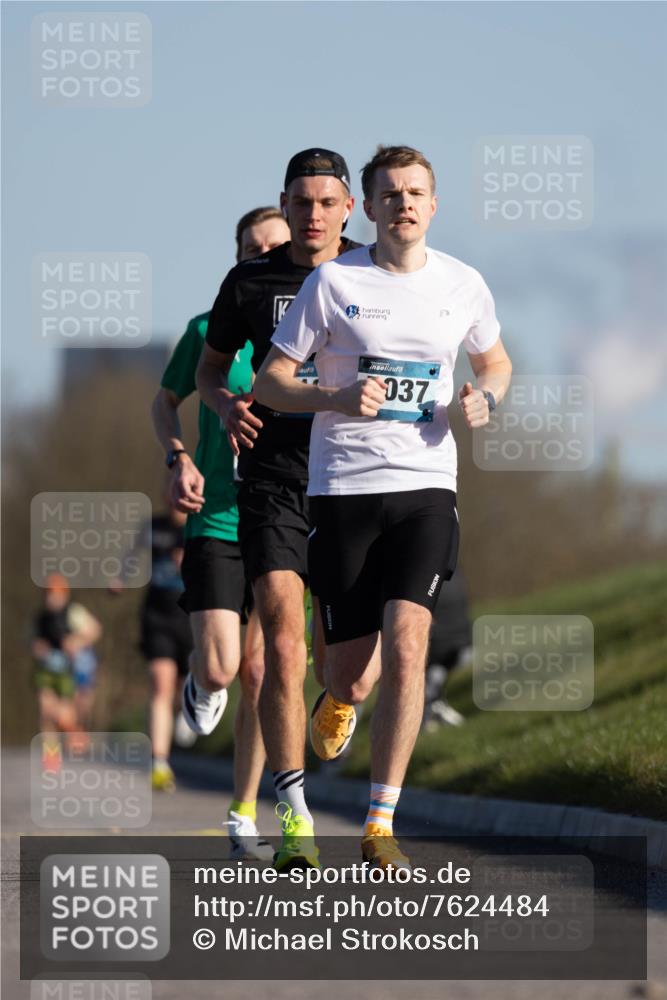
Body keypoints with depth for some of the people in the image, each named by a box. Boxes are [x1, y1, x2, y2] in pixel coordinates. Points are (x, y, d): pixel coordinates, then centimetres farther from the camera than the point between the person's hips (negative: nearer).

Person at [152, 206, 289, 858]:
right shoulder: (210, 331, 0)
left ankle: (244, 820, 10)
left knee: (260, 675, -1)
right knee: (219, 669, -13)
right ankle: (201, 688, 27)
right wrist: (178, 459, -4)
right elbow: (165, 401, 14)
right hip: (215, 521, -1)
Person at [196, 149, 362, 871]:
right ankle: (294, 817, -16)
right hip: (272, 481, -1)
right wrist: (226, 404, -5)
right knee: (282, 646, -15)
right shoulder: (249, 283, 5)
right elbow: (208, 370, 17)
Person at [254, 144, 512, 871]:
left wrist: (485, 398, 2)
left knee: (406, 648, -17)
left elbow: (494, 360, 26)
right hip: (342, 487, -1)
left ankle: (379, 827, -12)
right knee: (351, 673, 0)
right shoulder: (332, 282, -2)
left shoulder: (463, 286, 7)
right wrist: (338, 399, -18)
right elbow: (268, 384, 0)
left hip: (426, 488, 1)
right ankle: (338, 701, 42)